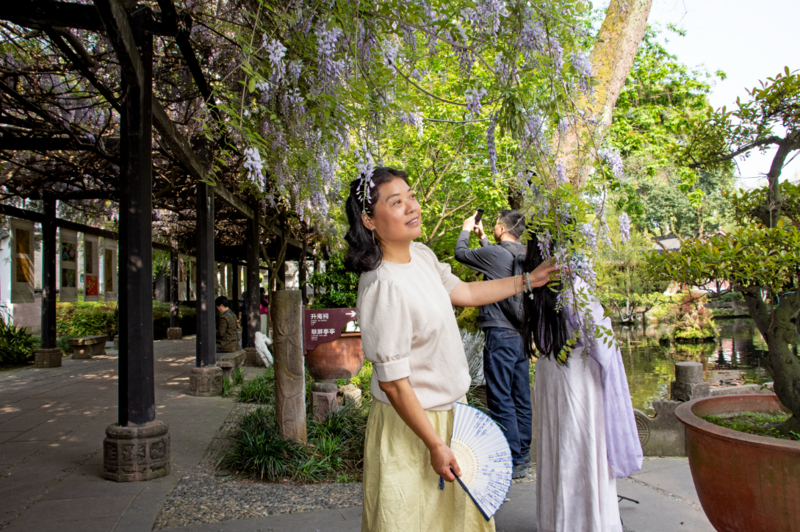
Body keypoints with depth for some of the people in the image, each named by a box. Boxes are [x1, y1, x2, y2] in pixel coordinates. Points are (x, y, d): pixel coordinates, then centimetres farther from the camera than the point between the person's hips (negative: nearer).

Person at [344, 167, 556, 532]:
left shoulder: (421, 255, -1)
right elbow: (393, 383, -25)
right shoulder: (383, 287, -29)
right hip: (411, 422, -8)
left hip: (448, 409, 8)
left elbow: (464, 293, 15)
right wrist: (435, 445, -17)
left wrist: (529, 280, 17)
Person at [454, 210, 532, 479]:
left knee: (501, 401, -2)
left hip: (500, 335, -8)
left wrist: (466, 230, 19)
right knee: (521, 398, 13)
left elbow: (461, 253, 1)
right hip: (523, 335, 8)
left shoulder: (495, 253, -13)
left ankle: (514, 462, 2)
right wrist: (482, 237, 33)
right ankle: (523, 453, 23)